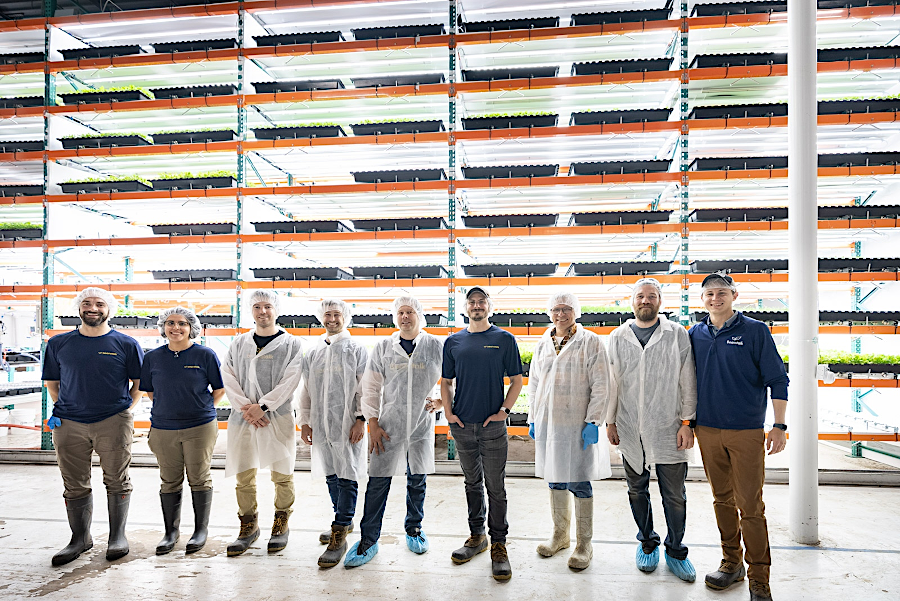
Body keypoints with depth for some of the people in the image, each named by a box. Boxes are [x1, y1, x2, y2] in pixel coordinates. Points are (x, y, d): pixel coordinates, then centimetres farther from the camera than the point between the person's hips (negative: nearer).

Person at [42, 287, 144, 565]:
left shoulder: (126, 344, 3)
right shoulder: (59, 344, 10)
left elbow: (140, 383, 8)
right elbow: (52, 382, 18)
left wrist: (127, 409, 0)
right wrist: (60, 407, 7)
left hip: (113, 422, -2)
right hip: (69, 424, 2)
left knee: (117, 482, 5)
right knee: (75, 485, 9)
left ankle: (117, 536, 19)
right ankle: (80, 538, 24)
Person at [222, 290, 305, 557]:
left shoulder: (291, 344, 2)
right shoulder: (239, 343, 12)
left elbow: (289, 381, -7)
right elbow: (228, 378, 4)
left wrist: (262, 406, -13)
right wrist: (244, 407, -10)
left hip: (278, 417, -3)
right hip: (242, 418, 3)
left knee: (282, 475, 4)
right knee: (244, 476, 7)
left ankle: (281, 525, 22)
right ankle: (249, 526, 24)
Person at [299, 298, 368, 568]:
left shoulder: (356, 349, 0)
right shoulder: (314, 352, 13)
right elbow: (306, 390, 15)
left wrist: (360, 419, -12)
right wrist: (305, 422, 11)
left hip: (348, 424, -5)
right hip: (321, 424, 5)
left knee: (347, 478, -6)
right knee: (331, 475, 14)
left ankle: (339, 537, -1)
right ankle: (344, 521, 31)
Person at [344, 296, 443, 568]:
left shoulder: (436, 347, 1)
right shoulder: (383, 348, 3)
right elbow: (371, 387, 5)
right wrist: (373, 423, 0)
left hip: (422, 423, 0)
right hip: (389, 423, 0)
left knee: (417, 480, 12)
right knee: (378, 481, 1)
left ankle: (414, 529, 33)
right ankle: (368, 539, 14)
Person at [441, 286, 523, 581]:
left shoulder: (504, 339, 0)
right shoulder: (453, 342, 8)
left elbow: (516, 380, 1)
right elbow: (446, 382, 12)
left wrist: (503, 411, -9)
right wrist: (448, 412, 0)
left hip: (493, 425, -3)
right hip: (462, 425, 3)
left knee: (495, 487, 3)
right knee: (472, 483, 16)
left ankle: (498, 543, 15)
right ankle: (476, 536, 30)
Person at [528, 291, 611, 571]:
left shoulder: (590, 342, -4)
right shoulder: (542, 344, 11)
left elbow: (601, 386, -7)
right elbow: (533, 383, 16)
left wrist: (593, 421, -13)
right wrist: (533, 418, 11)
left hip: (577, 424, -5)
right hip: (547, 422, 5)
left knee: (579, 483, 1)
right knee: (555, 480, 15)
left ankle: (584, 544, 18)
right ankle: (560, 535, 33)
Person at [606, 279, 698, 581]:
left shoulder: (677, 334, 1)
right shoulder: (617, 337, 6)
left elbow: (688, 382, 0)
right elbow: (612, 383, 8)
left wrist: (687, 422, -4)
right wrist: (610, 421, 7)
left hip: (668, 430, -2)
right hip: (630, 431, 2)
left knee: (674, 495, 7)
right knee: (637, 491, 14)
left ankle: (676, 550, 27)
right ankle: (647, 542, 34)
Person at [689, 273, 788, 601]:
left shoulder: (755, 331, -3)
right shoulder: (695, 334, 7)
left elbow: (777, 380, -3)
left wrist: (779, 425, -9)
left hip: (746, 431, -4)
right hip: (707, 430, 4)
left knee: (750, 506, -2)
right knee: (723, 500, 14)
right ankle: (731, 563, 28)